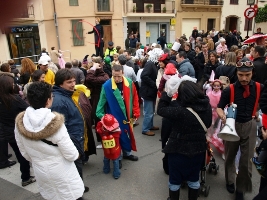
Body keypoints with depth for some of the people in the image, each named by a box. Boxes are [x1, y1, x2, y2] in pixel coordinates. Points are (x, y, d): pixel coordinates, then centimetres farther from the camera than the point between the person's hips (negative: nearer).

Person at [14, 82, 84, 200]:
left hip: (40, 171, 5)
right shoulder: (55, 123, -28)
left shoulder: (20, 123, -13)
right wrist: (76, 154, 2)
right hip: (61, 171, -5)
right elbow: (71, 155, -21)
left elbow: (24, 152, 2)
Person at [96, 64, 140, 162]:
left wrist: (136, 113, -1)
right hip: (114, 117, -3)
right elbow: (102, 102, -11)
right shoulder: (106, 86, -17)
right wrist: (100, 115, -17)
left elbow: (135, 98, -2)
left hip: (127, 115, 4)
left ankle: (127, 153, 44)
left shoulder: (129, 83, -9)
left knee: (128, 135, 20)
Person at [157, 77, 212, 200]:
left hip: (178, 150, -5)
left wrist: (168, 93, -14)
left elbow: (160, 110, -17)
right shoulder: (206, 106, -11)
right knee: (194, 179, 25)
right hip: (198, 149, 5)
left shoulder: (180, 110, -30)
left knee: (175, 180, 19)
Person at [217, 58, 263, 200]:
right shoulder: (229, 90, -16)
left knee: (246, 160, 5)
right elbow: (219, 107, -10)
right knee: (230, 157, 18)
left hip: (250, 125, 1)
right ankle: (230, 180, 44)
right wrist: (222, 116, -28)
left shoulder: (259, 88, -10)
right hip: (232, 125, 0)